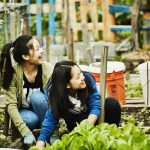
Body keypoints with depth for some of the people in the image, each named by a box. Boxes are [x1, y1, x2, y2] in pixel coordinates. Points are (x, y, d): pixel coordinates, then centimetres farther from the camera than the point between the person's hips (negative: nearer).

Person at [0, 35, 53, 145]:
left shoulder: (49, 70, -19)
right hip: (24, 113, -1)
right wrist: (26, 132, -31)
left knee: (37, 97, -30)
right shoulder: (13, 72, -20)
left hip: (43, 114, 1)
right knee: (30, 119, -35)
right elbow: (11, 104, -22)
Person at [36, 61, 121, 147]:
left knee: (112, 104, -26)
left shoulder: (87, 79, -26)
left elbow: (96, 106, -24)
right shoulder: (56, 95, -26)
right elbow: (50, 120, -23)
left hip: (92, 118, 1)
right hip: (76, 122, -1)